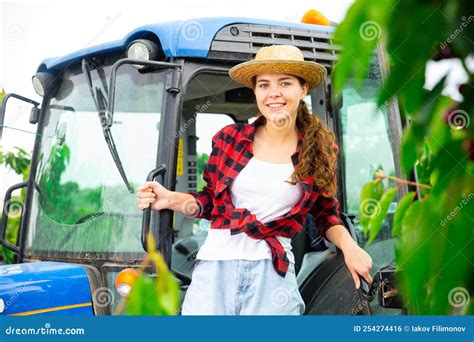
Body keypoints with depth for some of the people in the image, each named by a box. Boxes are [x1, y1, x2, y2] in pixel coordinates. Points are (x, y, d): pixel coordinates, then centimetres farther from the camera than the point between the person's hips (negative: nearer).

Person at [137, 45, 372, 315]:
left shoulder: (319, 151, 3)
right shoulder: (230, 138, 4)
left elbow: (326, 214, 15)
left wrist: (348, 245, -3)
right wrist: (170, 199, -3)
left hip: (272, 271, 0)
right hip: (215, 264, 1)